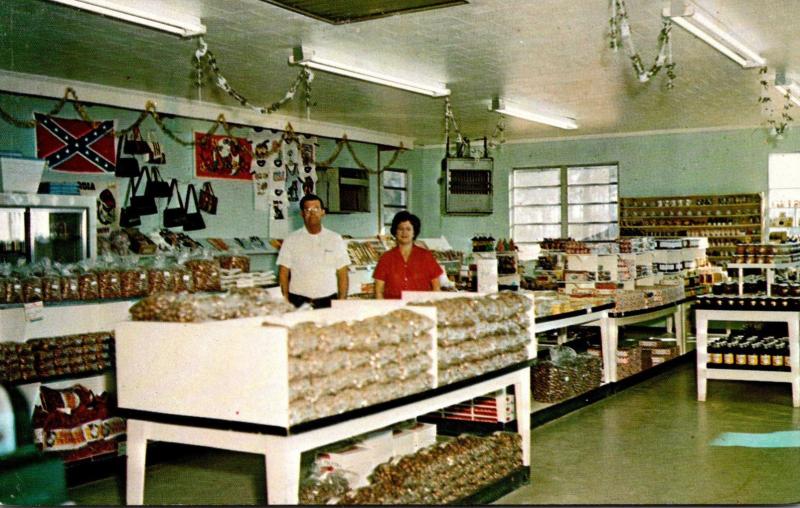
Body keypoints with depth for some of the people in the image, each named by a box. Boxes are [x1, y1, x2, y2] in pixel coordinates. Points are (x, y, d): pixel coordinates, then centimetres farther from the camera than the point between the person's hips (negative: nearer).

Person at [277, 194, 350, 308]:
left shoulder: (335, 239, 8)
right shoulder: (291, 240, 5)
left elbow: (342, 274, 7)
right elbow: (283, 273, 4)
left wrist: (342, 302, -1)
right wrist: (286, 303, -5)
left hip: (328, 302, 1)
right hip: (298, 302, -1)